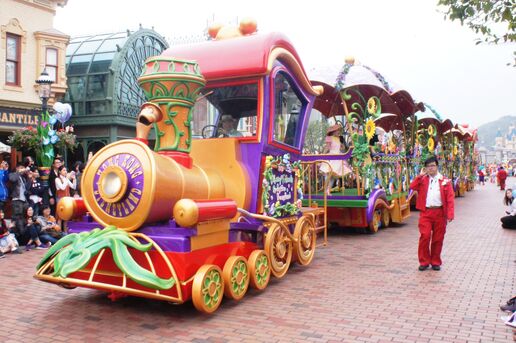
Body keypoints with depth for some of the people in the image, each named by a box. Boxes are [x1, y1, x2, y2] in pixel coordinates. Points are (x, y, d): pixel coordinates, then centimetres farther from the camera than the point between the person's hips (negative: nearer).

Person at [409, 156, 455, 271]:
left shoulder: (445, 181, 6)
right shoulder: (422, 180, 12)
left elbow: (450, 198, 0)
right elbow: (413, 187, -6)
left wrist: (450, 214, -10)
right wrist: (420, 175, -8)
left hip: (440, 213, 0)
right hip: (425, 212, 0)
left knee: (438, 239, 7)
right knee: (424, 236, -7)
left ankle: (436, 262, 20)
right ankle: (424, 261, 5)